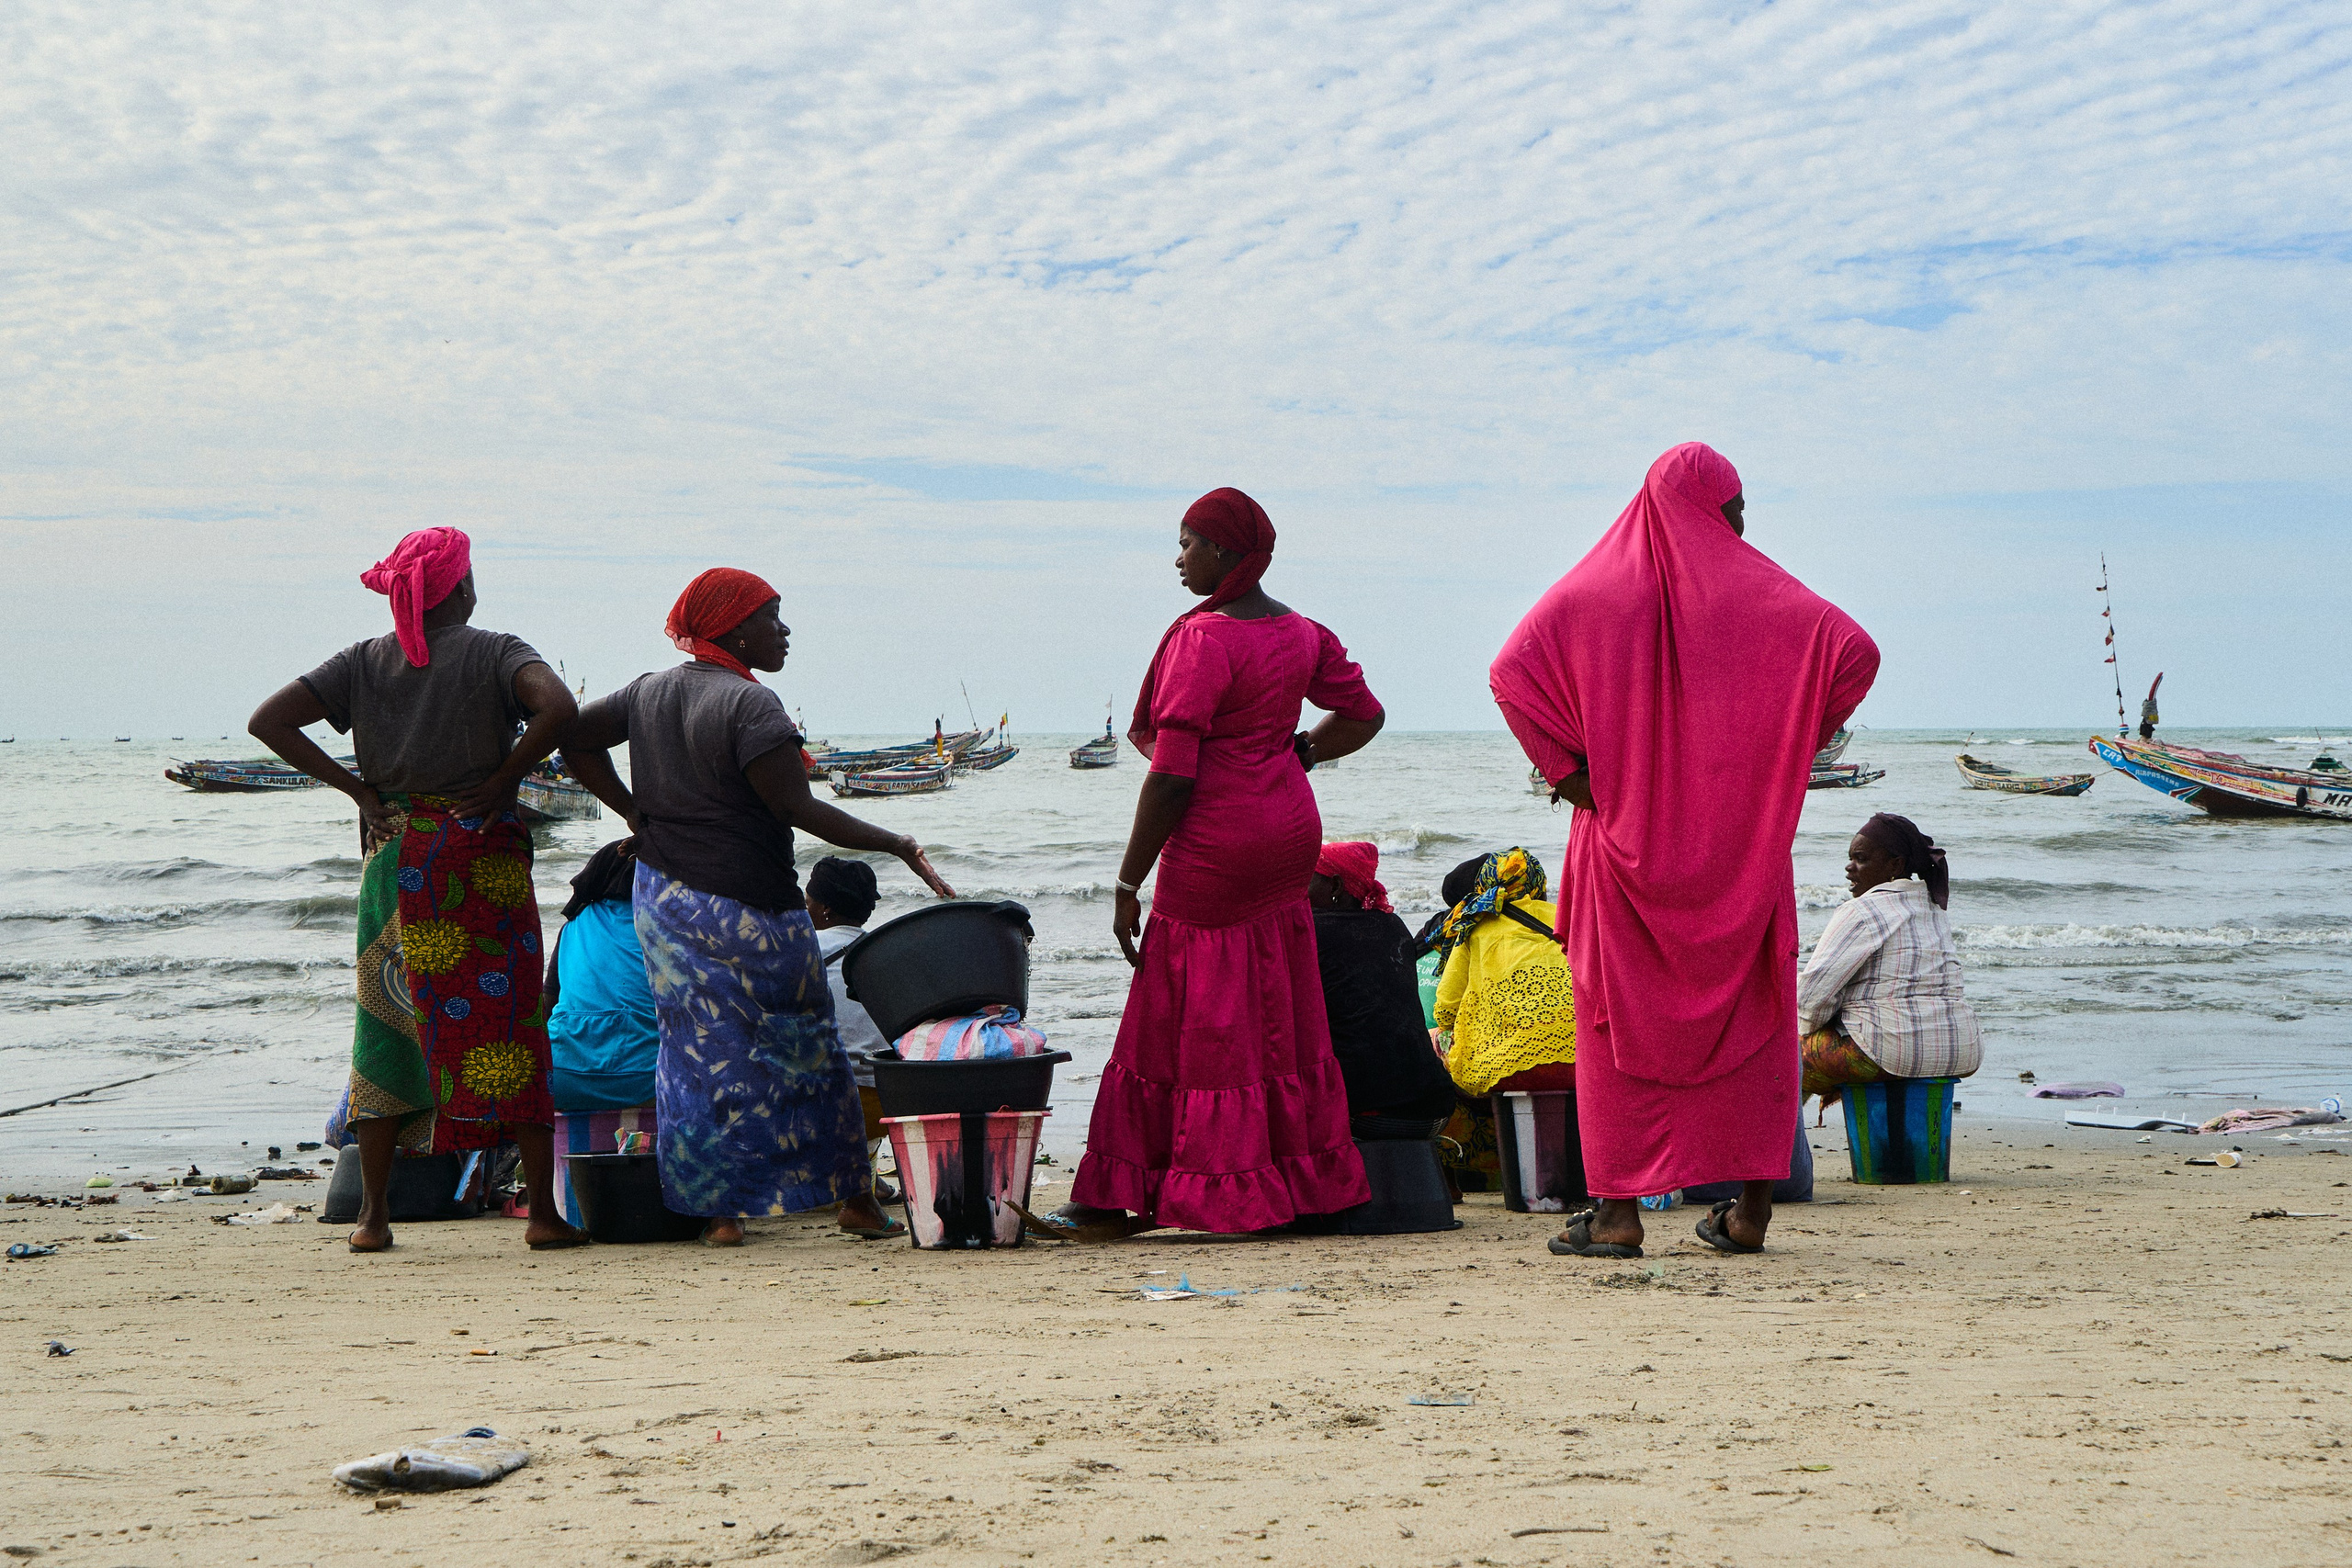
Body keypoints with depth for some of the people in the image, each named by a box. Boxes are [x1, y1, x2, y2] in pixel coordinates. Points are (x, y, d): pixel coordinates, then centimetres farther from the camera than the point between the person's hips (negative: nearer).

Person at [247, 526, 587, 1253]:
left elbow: (268, 721, -1)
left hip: (395, 860, 3)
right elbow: (558, 708, -23)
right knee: (512, 1025, 1)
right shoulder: (495, 653, -4)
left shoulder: (363, 662, 6)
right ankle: (544, 1211, -1)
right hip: (483, 859, -3)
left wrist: (354, 787, 1)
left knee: (387, 1027, 11)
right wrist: (503, 779, -10)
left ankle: (373, 1214, 12)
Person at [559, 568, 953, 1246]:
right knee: (805, 1046, 6)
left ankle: (718, 1210, 7)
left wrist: (633, 810, 16)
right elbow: (798, 808, -20)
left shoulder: (649, 692, 8)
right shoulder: (749, 704, -17)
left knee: (701, 1051, 10)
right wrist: (898, 845, -15)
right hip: (748, 909, -7)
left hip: (665, 902, 7)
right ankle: (855, 1198, 14)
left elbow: (575, 738, 16)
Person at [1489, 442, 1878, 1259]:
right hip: (1740, 843, 0)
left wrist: (1569, 767, -6)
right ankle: (1751, 1208, 9)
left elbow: (1511, 670, -12)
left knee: (1620, 1016, 4)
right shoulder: (1761, 592, 1)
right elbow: (1855, 651, -13)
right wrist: (1787, 750, -3)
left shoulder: (1596, 587, 2)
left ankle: (1618, 1212, 0)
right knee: (1749, 1012, 9)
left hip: (1624, 835, 0)